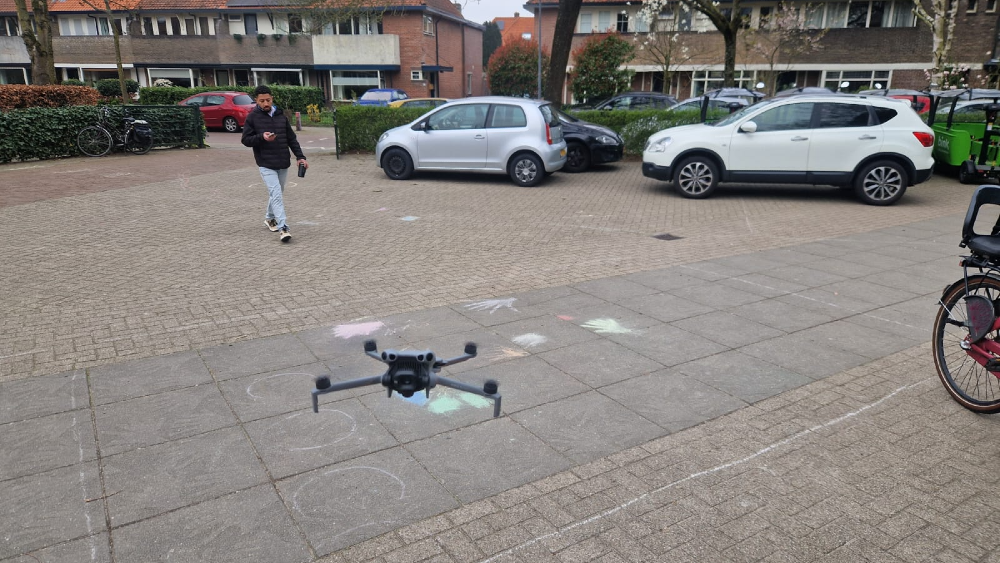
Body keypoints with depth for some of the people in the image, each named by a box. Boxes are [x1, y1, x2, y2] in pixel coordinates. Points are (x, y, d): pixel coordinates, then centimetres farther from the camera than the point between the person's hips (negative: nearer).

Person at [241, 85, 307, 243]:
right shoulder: (252, 117, -4)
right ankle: (283, 228, -18)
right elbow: (246, 140, -4)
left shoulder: (281, 115, 7)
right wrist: (262, 137, -22)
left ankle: (270, 218, 39)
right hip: (266, 164, -5)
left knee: (278, 193, 17)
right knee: (276, 194, -15)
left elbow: (291, 138, 11)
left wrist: (300, 156, 3)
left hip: (283, 163, 5)